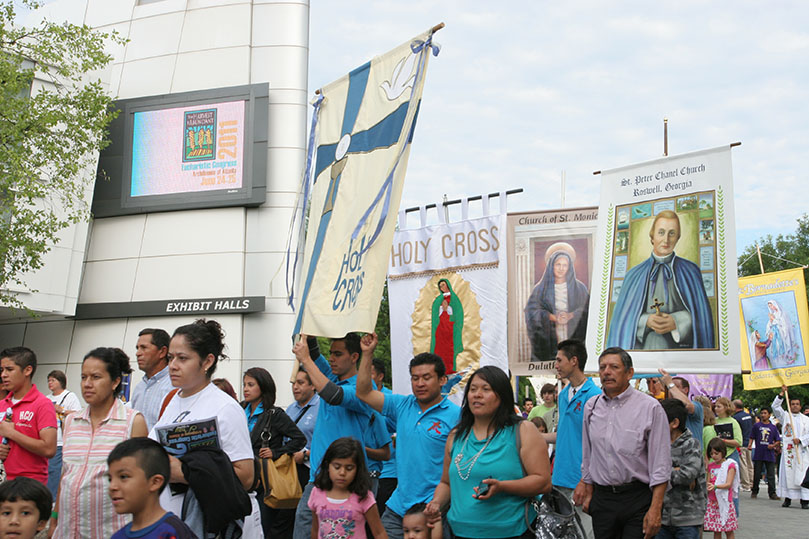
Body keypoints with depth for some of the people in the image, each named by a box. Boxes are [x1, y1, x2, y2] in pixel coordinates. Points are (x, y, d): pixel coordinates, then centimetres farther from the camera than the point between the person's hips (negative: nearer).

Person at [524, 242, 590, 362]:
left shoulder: (579, 288, 11)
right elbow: (531, 310, -2)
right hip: (548, 340, -1)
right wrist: (552, 317, -15)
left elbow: (587, 310, 2)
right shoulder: (541, 289, 8)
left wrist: (571, 315, -16)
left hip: (573, 338, 1)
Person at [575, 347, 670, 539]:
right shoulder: (591, 406, 9)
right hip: (602, 499, 4)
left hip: (637, 500, -4)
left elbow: (661, 465, -9)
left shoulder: (650, 407, -6)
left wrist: (655, 510, -14)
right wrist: (587, 487, 16)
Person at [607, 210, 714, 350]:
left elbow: (702, 312, 6)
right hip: (643, 346, 1)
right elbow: (624, 316, 8)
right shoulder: (635, 275, 12)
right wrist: (646, 321, -11)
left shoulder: (690, 272, 10)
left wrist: (676, 322, -11)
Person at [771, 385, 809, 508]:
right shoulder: (785, 416, 12)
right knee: (787, 473, 0)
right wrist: (782, 393, -5)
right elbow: (775, 407, 1)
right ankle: (787, 498, 6)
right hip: (787, 449, 1)